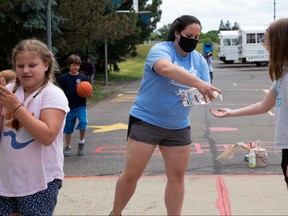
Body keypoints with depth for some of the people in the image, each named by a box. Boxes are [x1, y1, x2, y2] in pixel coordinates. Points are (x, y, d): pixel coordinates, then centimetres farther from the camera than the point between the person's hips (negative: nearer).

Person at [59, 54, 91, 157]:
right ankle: (67, 147, 25)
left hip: (81, 106, 0)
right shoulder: (64, 78, -1)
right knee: (68, 128, 8)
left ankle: (81, 142, 4)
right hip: (69, 106, 0)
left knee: (83, 122, -20)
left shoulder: (83, 77, 1)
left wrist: (88, 94, -16)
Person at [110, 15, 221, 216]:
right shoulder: (160, 49, -14)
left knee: (177, 175, 7)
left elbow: (204, 91, 1)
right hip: (146, 121, -5)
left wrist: (202, 93, -24)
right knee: (132, 174, -1)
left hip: (179, 127, 5)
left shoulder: (199, 60, 5)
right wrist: (198, 83, -49)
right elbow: (166, 68, -37)